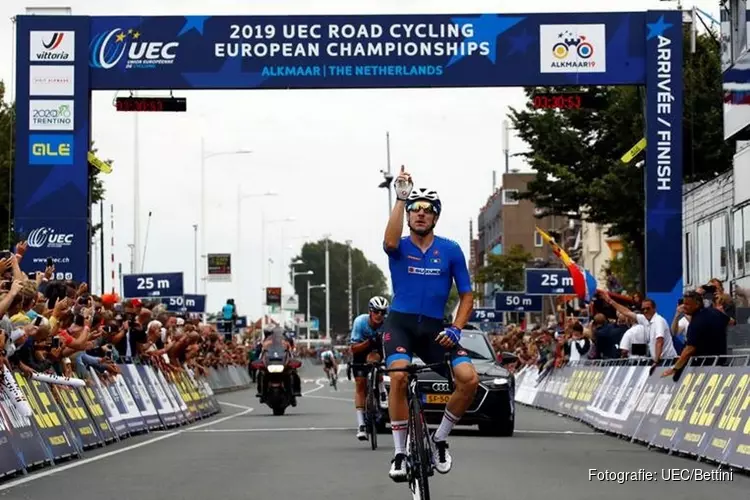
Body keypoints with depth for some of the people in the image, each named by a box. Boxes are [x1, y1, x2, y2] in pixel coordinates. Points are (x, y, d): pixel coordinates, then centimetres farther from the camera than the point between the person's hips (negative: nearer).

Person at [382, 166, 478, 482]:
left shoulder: (450, 250, 6)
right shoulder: (400, 247, 3)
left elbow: (466, 294, 9)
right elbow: (390, 241, -24)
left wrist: (456, 329, -7)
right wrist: (401, 197, -24)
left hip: (434, 328, 2)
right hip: (401, 323, -2)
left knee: (469, 378, -19)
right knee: (399, 376, -30)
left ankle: (440, 439, 4)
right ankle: (400, 452, -18)